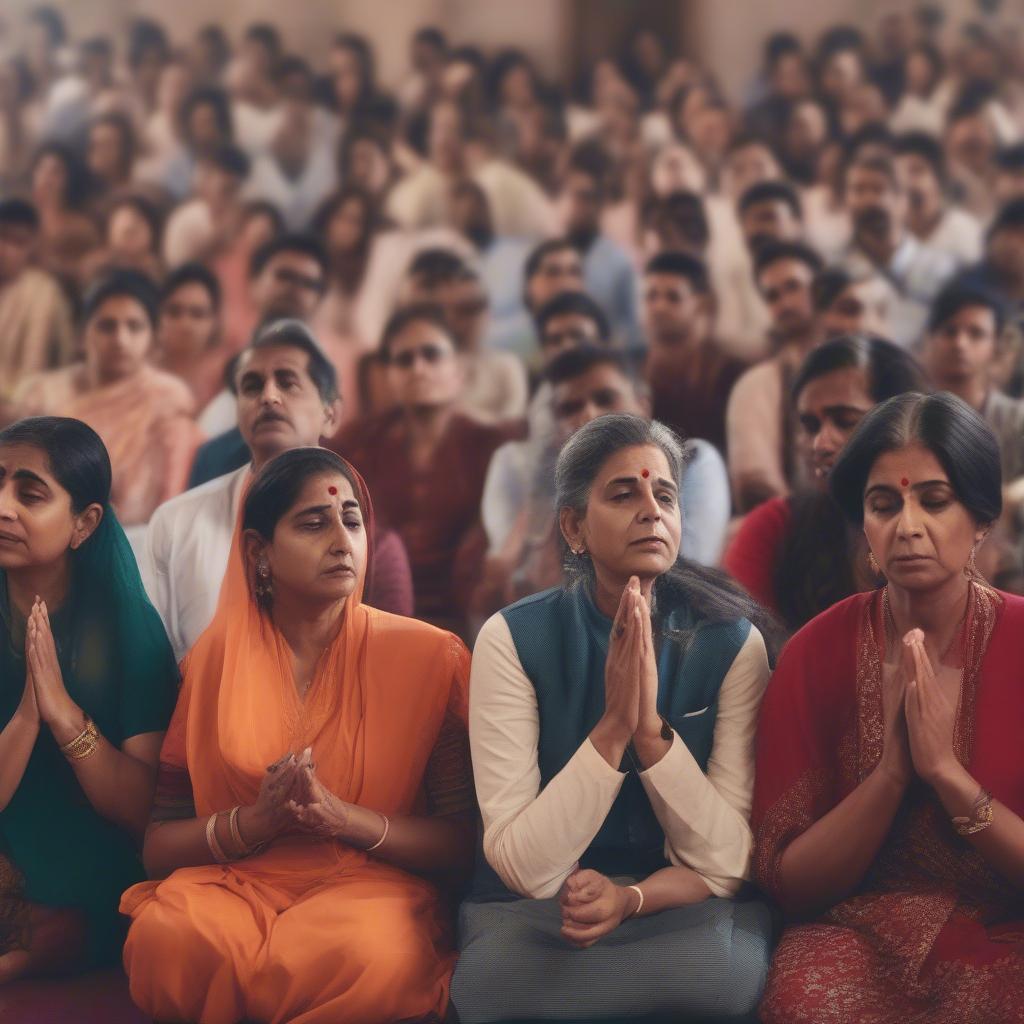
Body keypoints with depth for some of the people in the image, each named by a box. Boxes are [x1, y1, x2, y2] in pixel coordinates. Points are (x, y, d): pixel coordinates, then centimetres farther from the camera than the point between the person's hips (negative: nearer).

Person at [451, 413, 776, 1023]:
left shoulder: (732, 644, -6)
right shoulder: (514, 639, -9)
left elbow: (726, 862, -7)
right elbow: (525, 868, -16)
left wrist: (632, 898, -27)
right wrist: (614, 725, -25)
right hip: (536, 913, 1)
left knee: (728, 970, -37)